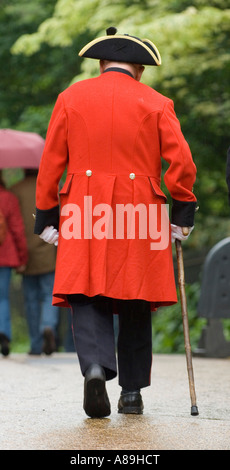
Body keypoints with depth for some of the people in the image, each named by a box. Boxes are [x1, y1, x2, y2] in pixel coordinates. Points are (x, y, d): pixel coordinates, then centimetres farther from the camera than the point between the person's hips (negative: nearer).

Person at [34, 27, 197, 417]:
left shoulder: (71, 98, 8)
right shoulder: (155, 103, 5)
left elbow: (51, 162, 7)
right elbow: (181, 162, -3)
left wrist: (46, 217, 11)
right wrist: (182, 214, 5)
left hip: (84, 214, 0)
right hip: (140, 220, 0)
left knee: (87, 299, -2)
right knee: (136, 305, 10)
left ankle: (95, 367, -27)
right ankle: (132, 392, 12)